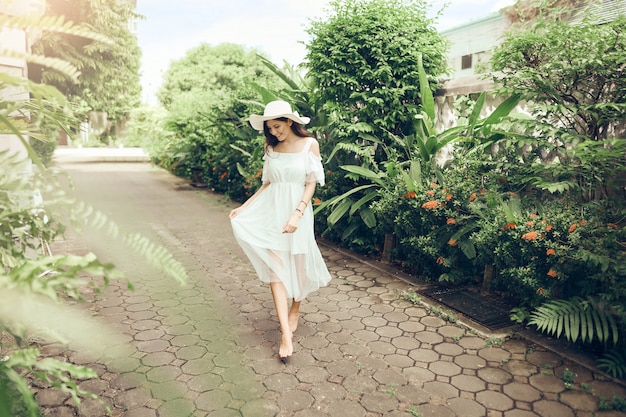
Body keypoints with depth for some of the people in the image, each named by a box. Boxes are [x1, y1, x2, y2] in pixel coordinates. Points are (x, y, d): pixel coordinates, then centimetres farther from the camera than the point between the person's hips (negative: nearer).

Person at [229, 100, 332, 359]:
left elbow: (311, 184, -8)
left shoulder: (309, 144, -5)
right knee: (275, 267, -5)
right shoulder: (271, 146, 6)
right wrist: (243, 207, 3)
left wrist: (296, 214, -19)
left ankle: (295, 309, 38)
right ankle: (286, 334, -4)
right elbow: (267, 184, 10)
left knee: (297, 264, 9)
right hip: (271, 211, 3)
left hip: (297, 211, -2)